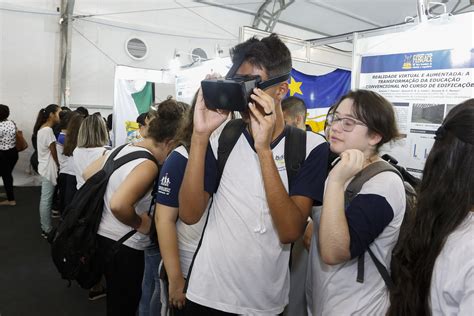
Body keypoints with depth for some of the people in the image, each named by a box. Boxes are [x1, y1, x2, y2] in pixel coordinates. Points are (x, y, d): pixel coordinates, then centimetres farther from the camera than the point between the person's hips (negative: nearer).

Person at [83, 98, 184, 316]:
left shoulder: (122, 149, 3)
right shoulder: (148, 165, -24)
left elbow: (88, 174, 14)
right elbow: (119, 205, -36)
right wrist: (140, 223, -20)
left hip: (103, 235, 9)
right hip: (124, 246, -9)